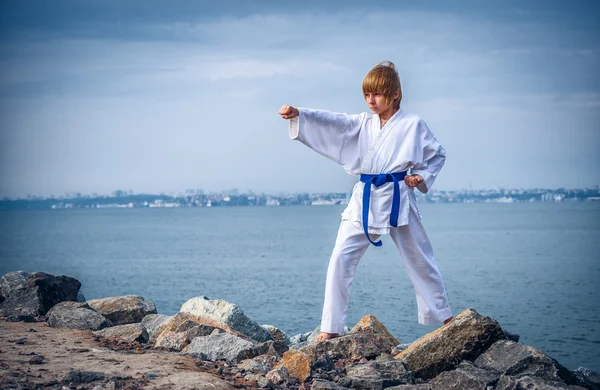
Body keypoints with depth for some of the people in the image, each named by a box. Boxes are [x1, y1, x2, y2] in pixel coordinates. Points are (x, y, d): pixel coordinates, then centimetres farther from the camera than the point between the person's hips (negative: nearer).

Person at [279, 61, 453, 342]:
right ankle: (331, 328, -3)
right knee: (341, 259, -7)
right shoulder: (362, 123, 7)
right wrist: (298, 114, -23)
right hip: (364, 199, 3)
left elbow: (438, 155, 8)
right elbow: (331, 122, -8)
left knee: (420, 260, 9)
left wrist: (422, 178, -8)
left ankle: (443, 316, 29)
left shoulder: (413, 125, -2)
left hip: (397, 200, -3)